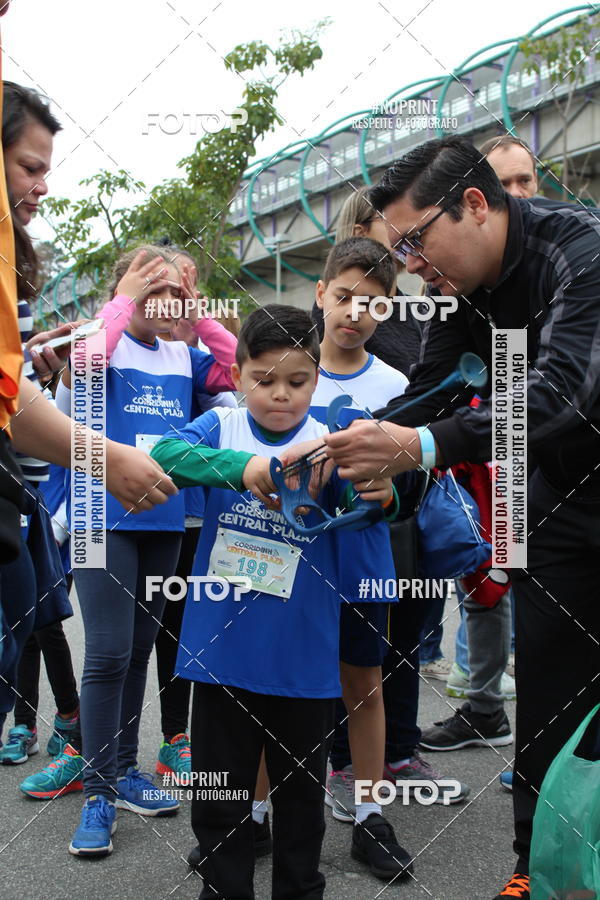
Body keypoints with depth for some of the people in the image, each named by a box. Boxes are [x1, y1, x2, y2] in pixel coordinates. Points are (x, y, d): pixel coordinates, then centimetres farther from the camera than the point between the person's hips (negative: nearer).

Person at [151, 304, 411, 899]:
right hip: (222, 648, 0)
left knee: (300, 791, 16)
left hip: (304, 656, 0)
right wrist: (240, 465, -40)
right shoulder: (220, 427, -4)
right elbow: (164, 453, -22)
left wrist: (378, 497, -38)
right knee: (218, 793, 13)